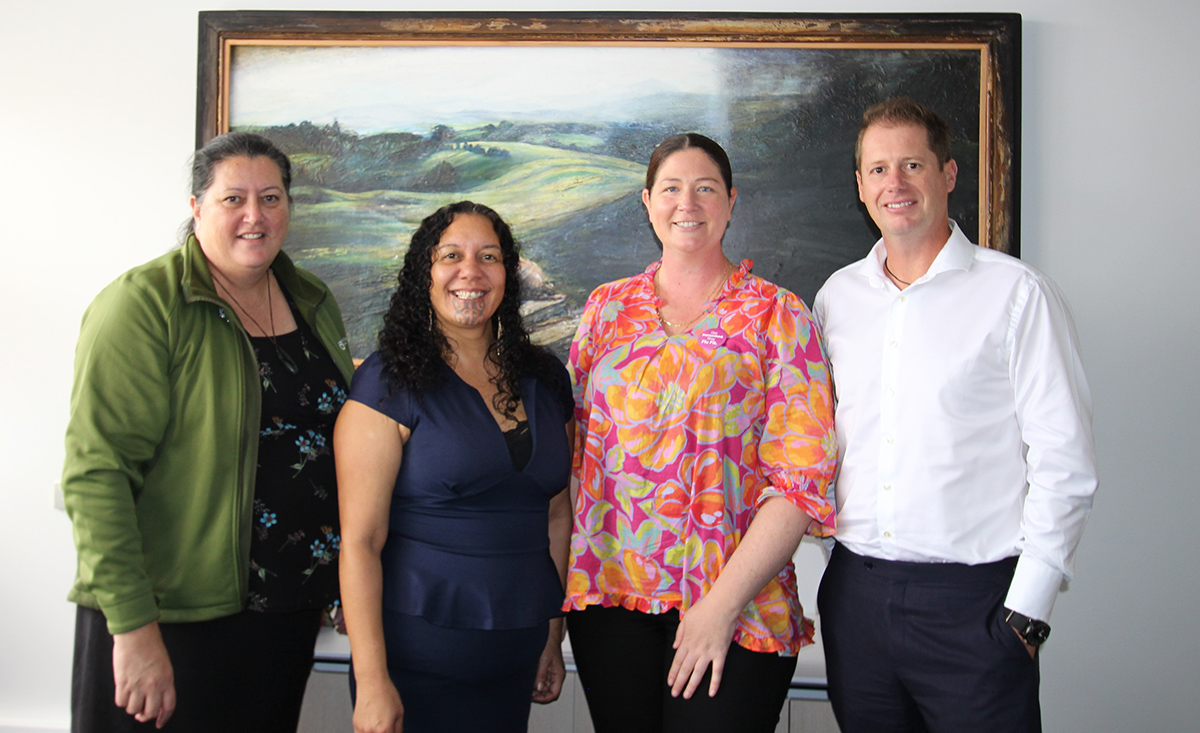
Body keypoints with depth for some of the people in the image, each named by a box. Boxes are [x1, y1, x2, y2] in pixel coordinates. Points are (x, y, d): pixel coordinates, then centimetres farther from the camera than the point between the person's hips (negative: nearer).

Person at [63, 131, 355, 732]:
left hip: (286, 614, 6)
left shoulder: (314, 303, 8)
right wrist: (133, 626, -22)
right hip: (172, 623, -6)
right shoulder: (145, 305, -13)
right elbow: (95, 472, -18)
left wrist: (341, 586, 15)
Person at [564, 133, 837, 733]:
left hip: (736, 606, -3)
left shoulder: (777, 315, -1)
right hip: (608, 595, 3)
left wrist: (722, 604, -14)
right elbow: (573, 448, 12)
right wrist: (559, 591, 3)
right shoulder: (607, 307, 9)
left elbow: (803, 475, -8)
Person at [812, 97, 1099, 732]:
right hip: (856, 594, 4)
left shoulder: (1017, 293, -5)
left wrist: (1025, 611, -10)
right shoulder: (837, 295, 9)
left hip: (973, 598, -4)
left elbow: (1064, 466, -7)